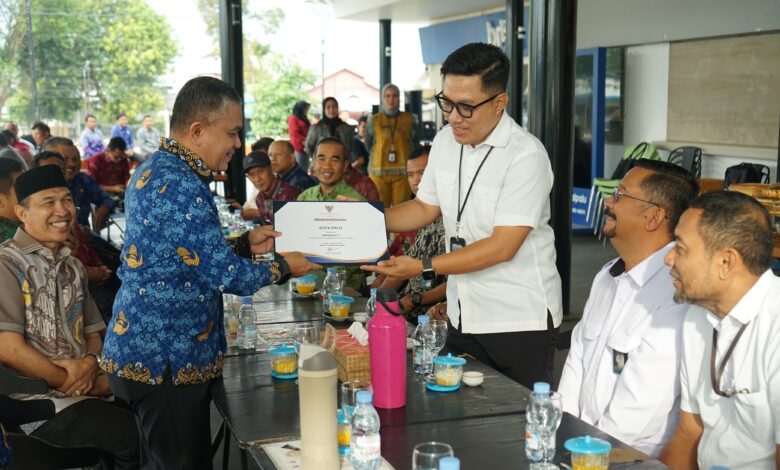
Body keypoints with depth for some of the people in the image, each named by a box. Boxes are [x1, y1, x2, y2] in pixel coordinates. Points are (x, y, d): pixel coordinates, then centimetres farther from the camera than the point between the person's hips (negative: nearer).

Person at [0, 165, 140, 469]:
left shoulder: (72, 267, 15)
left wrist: (89, 364, -7)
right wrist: (76, 384, -12)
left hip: (83, 390, 7)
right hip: (34, 401, -7)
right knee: (137, 434, -21)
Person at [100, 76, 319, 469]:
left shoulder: (153, 171, 11)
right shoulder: (180, 185, -21)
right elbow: (224, 274, -20)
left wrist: (245, 243, 10)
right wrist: (282, 268, -4)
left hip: (141, 345, 10)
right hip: (166, 359, -10)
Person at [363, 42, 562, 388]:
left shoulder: (526, 156, -18)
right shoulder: (445, 141, 5)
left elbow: (503, 246, -22)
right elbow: (425, 207, 16)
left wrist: (423, 268, -24)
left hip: (521, 323, -6)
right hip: (463, 317, 6)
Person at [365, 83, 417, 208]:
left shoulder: (410, 119, 7)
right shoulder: (374, 120, 5)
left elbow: (415, 144, 16)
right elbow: (368, 146, 14)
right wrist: (383, 156, 12)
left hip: (403, 171, 1)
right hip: (379, 172, 0)